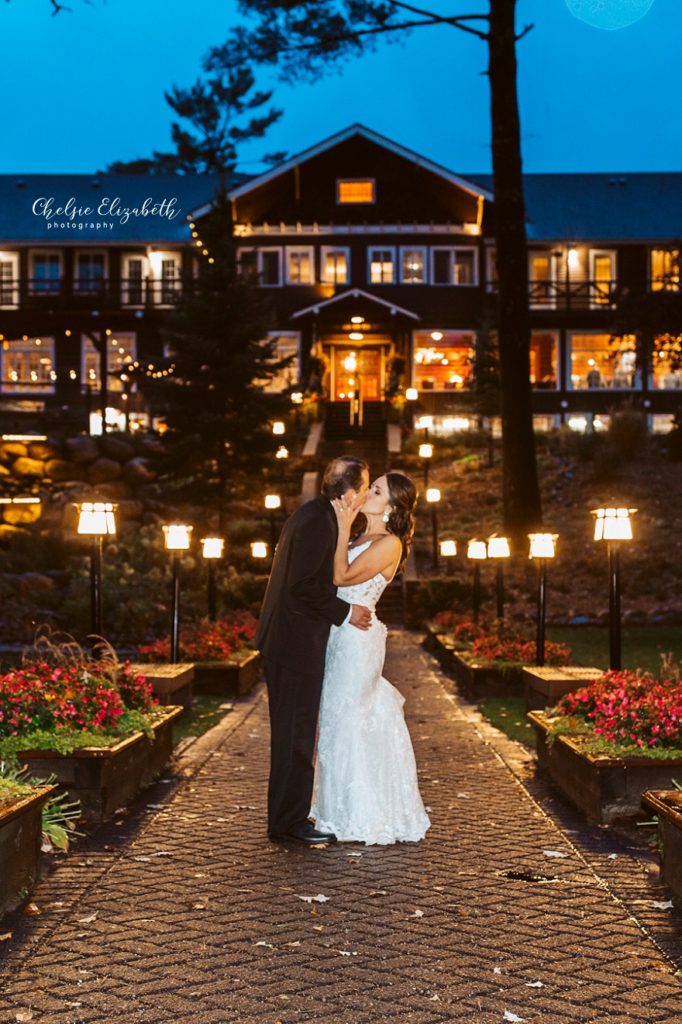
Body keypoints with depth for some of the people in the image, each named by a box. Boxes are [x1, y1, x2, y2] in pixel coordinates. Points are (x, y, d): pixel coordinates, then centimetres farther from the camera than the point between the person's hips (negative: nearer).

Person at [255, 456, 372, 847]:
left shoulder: (316, 515, 13)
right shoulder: (317, 521, -19)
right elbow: (302, 585, -23)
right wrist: (345, 612, -14)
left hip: (291, 640, 11)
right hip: (297, 642, -11)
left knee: (293, 734, 16)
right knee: (295, 734, -3)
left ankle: (287, 818, 25)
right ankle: (289, 822, 5)